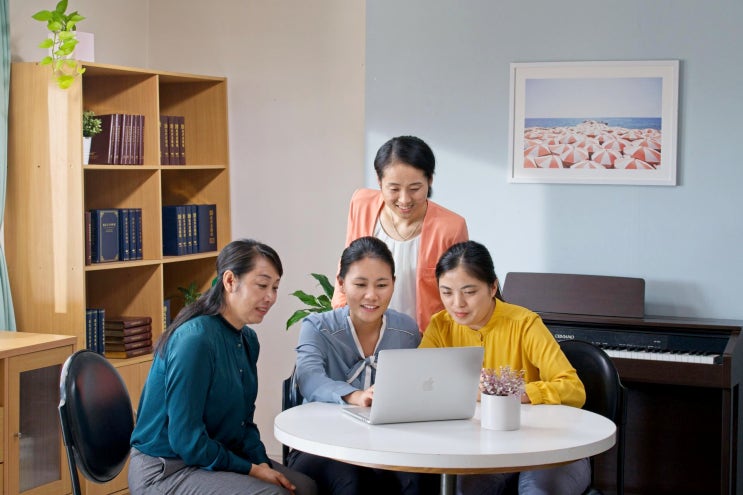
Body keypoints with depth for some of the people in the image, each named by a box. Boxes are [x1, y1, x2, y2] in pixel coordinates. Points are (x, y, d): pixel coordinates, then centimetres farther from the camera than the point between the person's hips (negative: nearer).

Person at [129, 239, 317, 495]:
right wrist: (250, 470, -16)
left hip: (219, 458, 9)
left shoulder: (247, 339, 6)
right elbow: (185, 440, -23)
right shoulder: (194, 339, -22)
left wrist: (261, 462, -5)